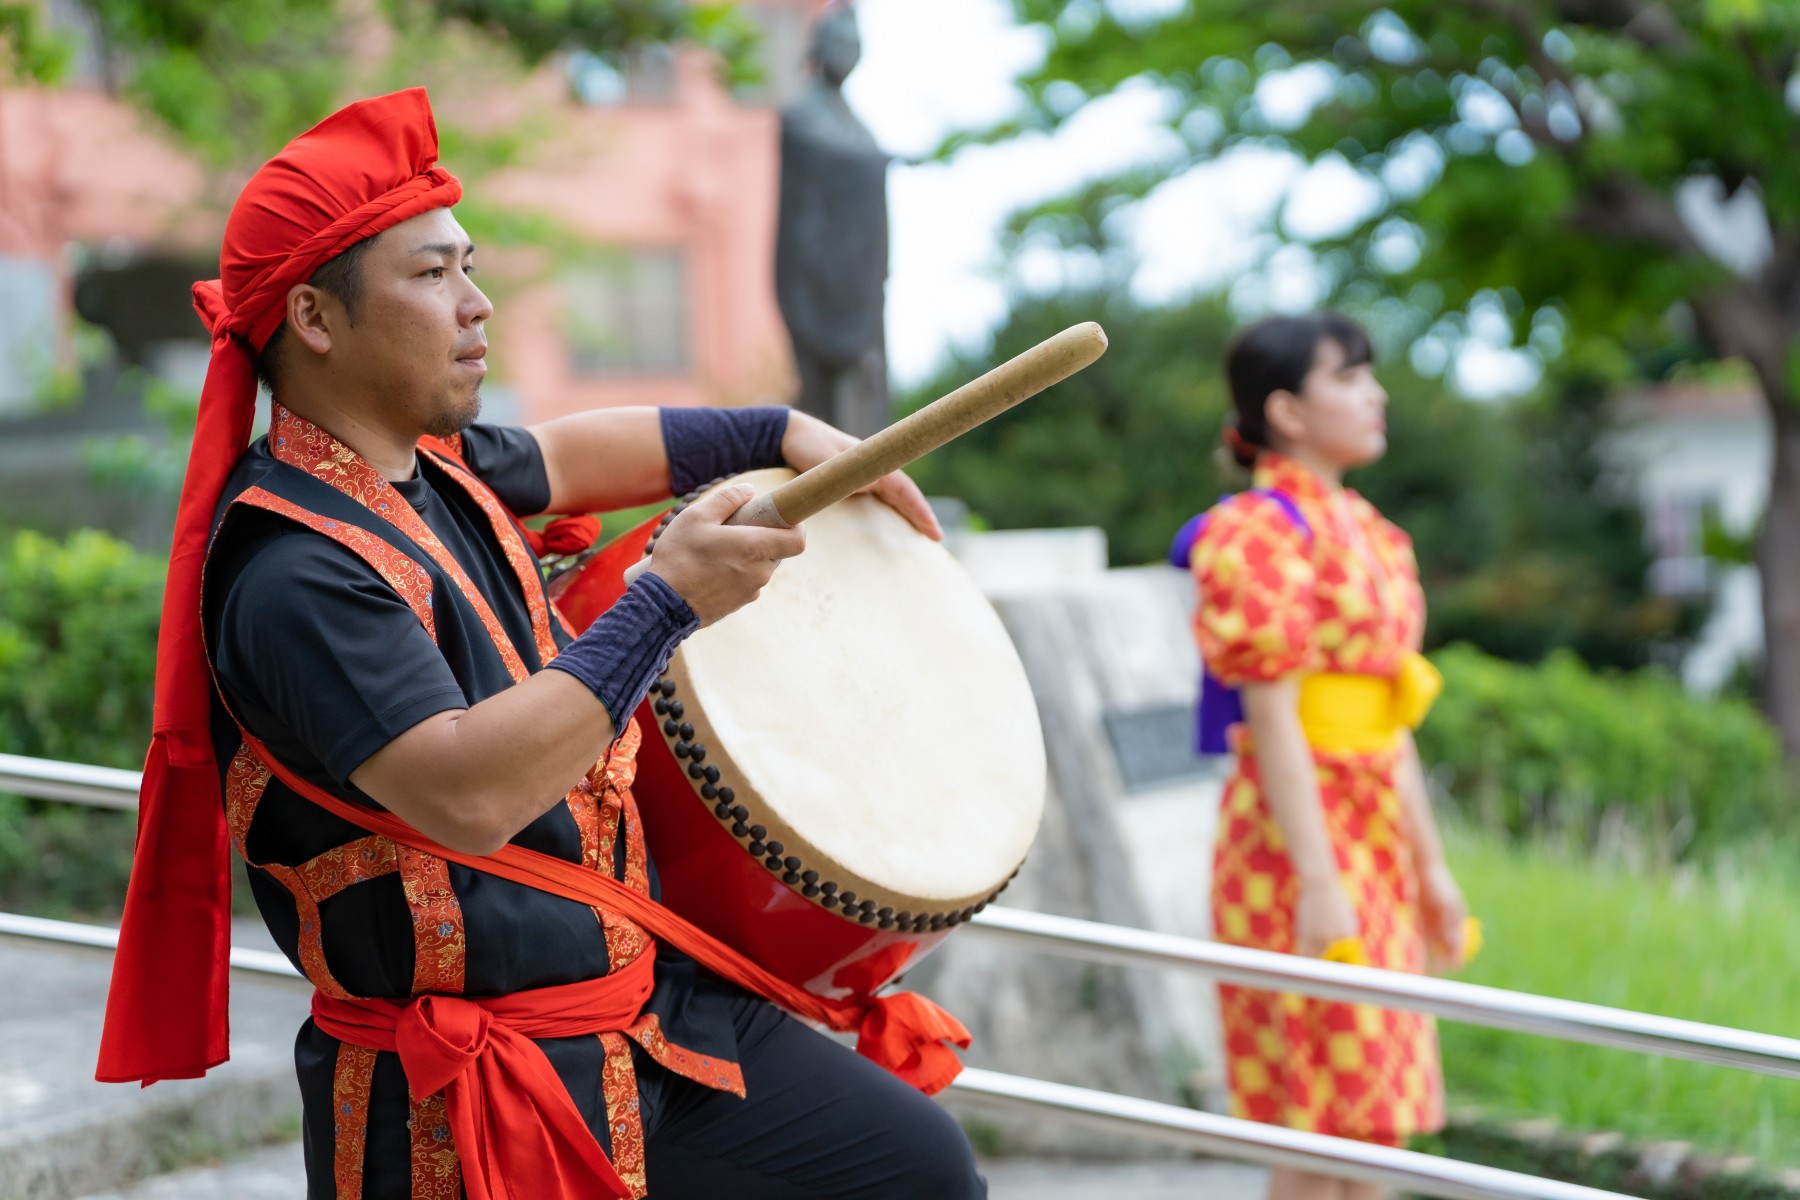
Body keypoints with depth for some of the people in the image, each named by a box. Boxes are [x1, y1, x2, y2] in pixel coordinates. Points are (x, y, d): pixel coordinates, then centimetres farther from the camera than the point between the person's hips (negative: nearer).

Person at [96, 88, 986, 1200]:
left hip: (645, 1005, 10)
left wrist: (782, 434, 29)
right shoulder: (292, 568, -23)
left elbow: (562, 455, 30)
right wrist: (669, 602, -28)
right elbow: (465, 796, -33)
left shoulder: (434, 464, 7)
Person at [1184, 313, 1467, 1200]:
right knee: (1323, 1127, -6)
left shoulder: (1361, 530, 16)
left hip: (1374, 829, 9)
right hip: (1300, 833, -9)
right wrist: (1317, 883, -22)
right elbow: (1273, 719, -17)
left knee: (1370, 1116, 11)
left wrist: (1429, 861, 18)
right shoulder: (1263, 532, -12)